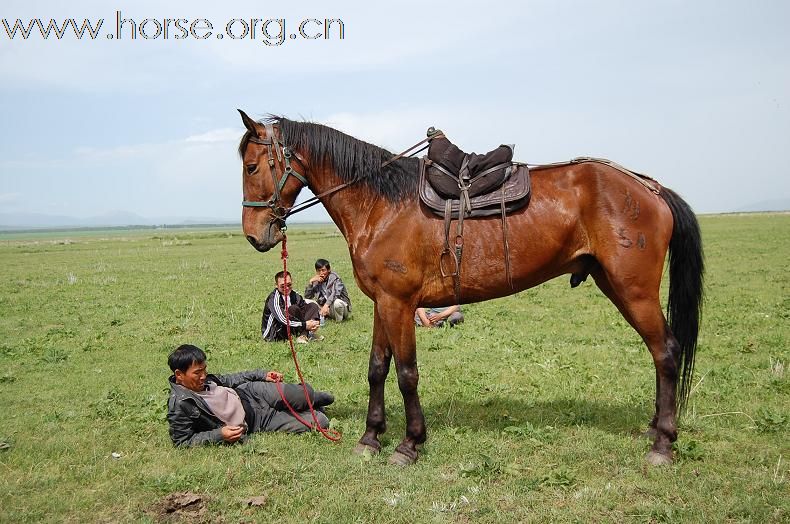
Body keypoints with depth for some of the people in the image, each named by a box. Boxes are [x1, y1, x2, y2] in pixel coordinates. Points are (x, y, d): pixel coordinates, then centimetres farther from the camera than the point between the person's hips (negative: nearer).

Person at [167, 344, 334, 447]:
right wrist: (219, 435, -27)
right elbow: (183, 441, -18)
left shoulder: (201, 378, 0)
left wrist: (262, 375, 9)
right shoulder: (179, 406, -22)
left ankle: (317, 398, 22)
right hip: (255, 424, -6)